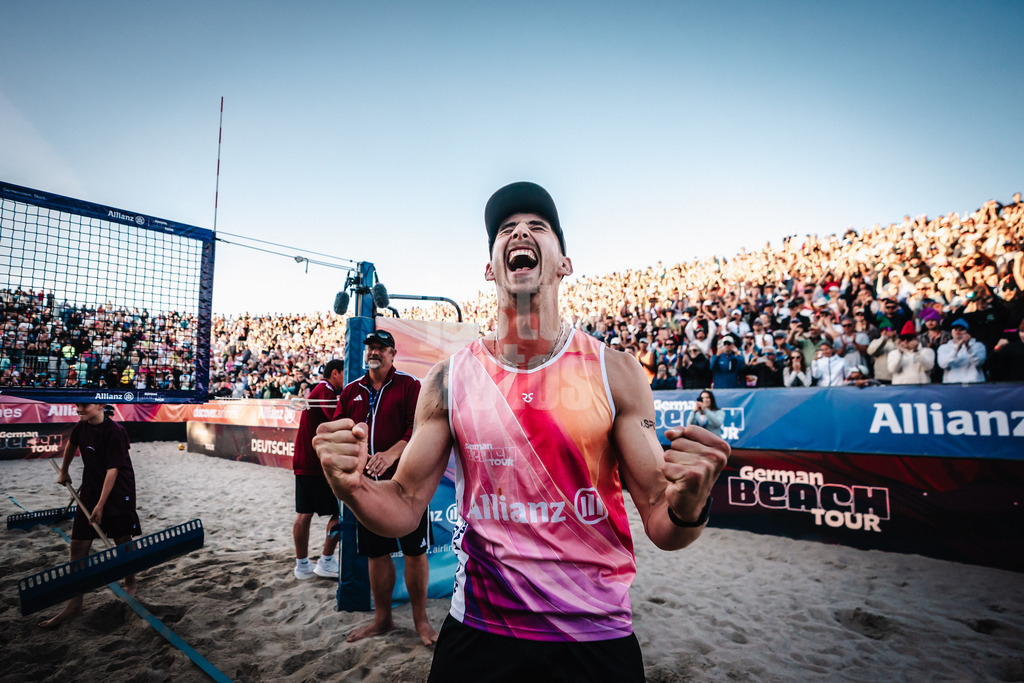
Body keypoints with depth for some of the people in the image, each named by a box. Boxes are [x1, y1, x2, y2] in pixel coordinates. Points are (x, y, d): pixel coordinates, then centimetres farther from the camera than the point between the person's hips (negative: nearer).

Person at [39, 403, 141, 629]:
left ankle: (130, 581, 32)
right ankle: (74, 604, 11)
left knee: (122, 541, 8)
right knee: (78, 545, 3)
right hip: (89, 493, 6)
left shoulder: (114, 432, -21)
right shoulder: (82, 426, 0)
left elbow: (112, 469, -20)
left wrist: (101, 505, -19)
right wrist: (64, 471, 33)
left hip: (118, 494, -6)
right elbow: (71, 444, 26)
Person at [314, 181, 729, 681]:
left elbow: (661, 526, -7)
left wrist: (687, 505, -29)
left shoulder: (614, 372, -10)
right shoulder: (449, 379, -7)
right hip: (477, 635, 1)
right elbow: (404, 507, -2)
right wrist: (353, 486, -22)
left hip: (597, 639, 0)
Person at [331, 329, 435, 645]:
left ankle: (420, 619, 21)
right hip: (367, 485, 5)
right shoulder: (351, 391, 13)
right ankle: (382, 618, 31)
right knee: (376, 553, 14)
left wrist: (392, 454, -25)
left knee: (415, 551, 3)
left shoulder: (409, 385, -2)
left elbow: (419, 428, -11)